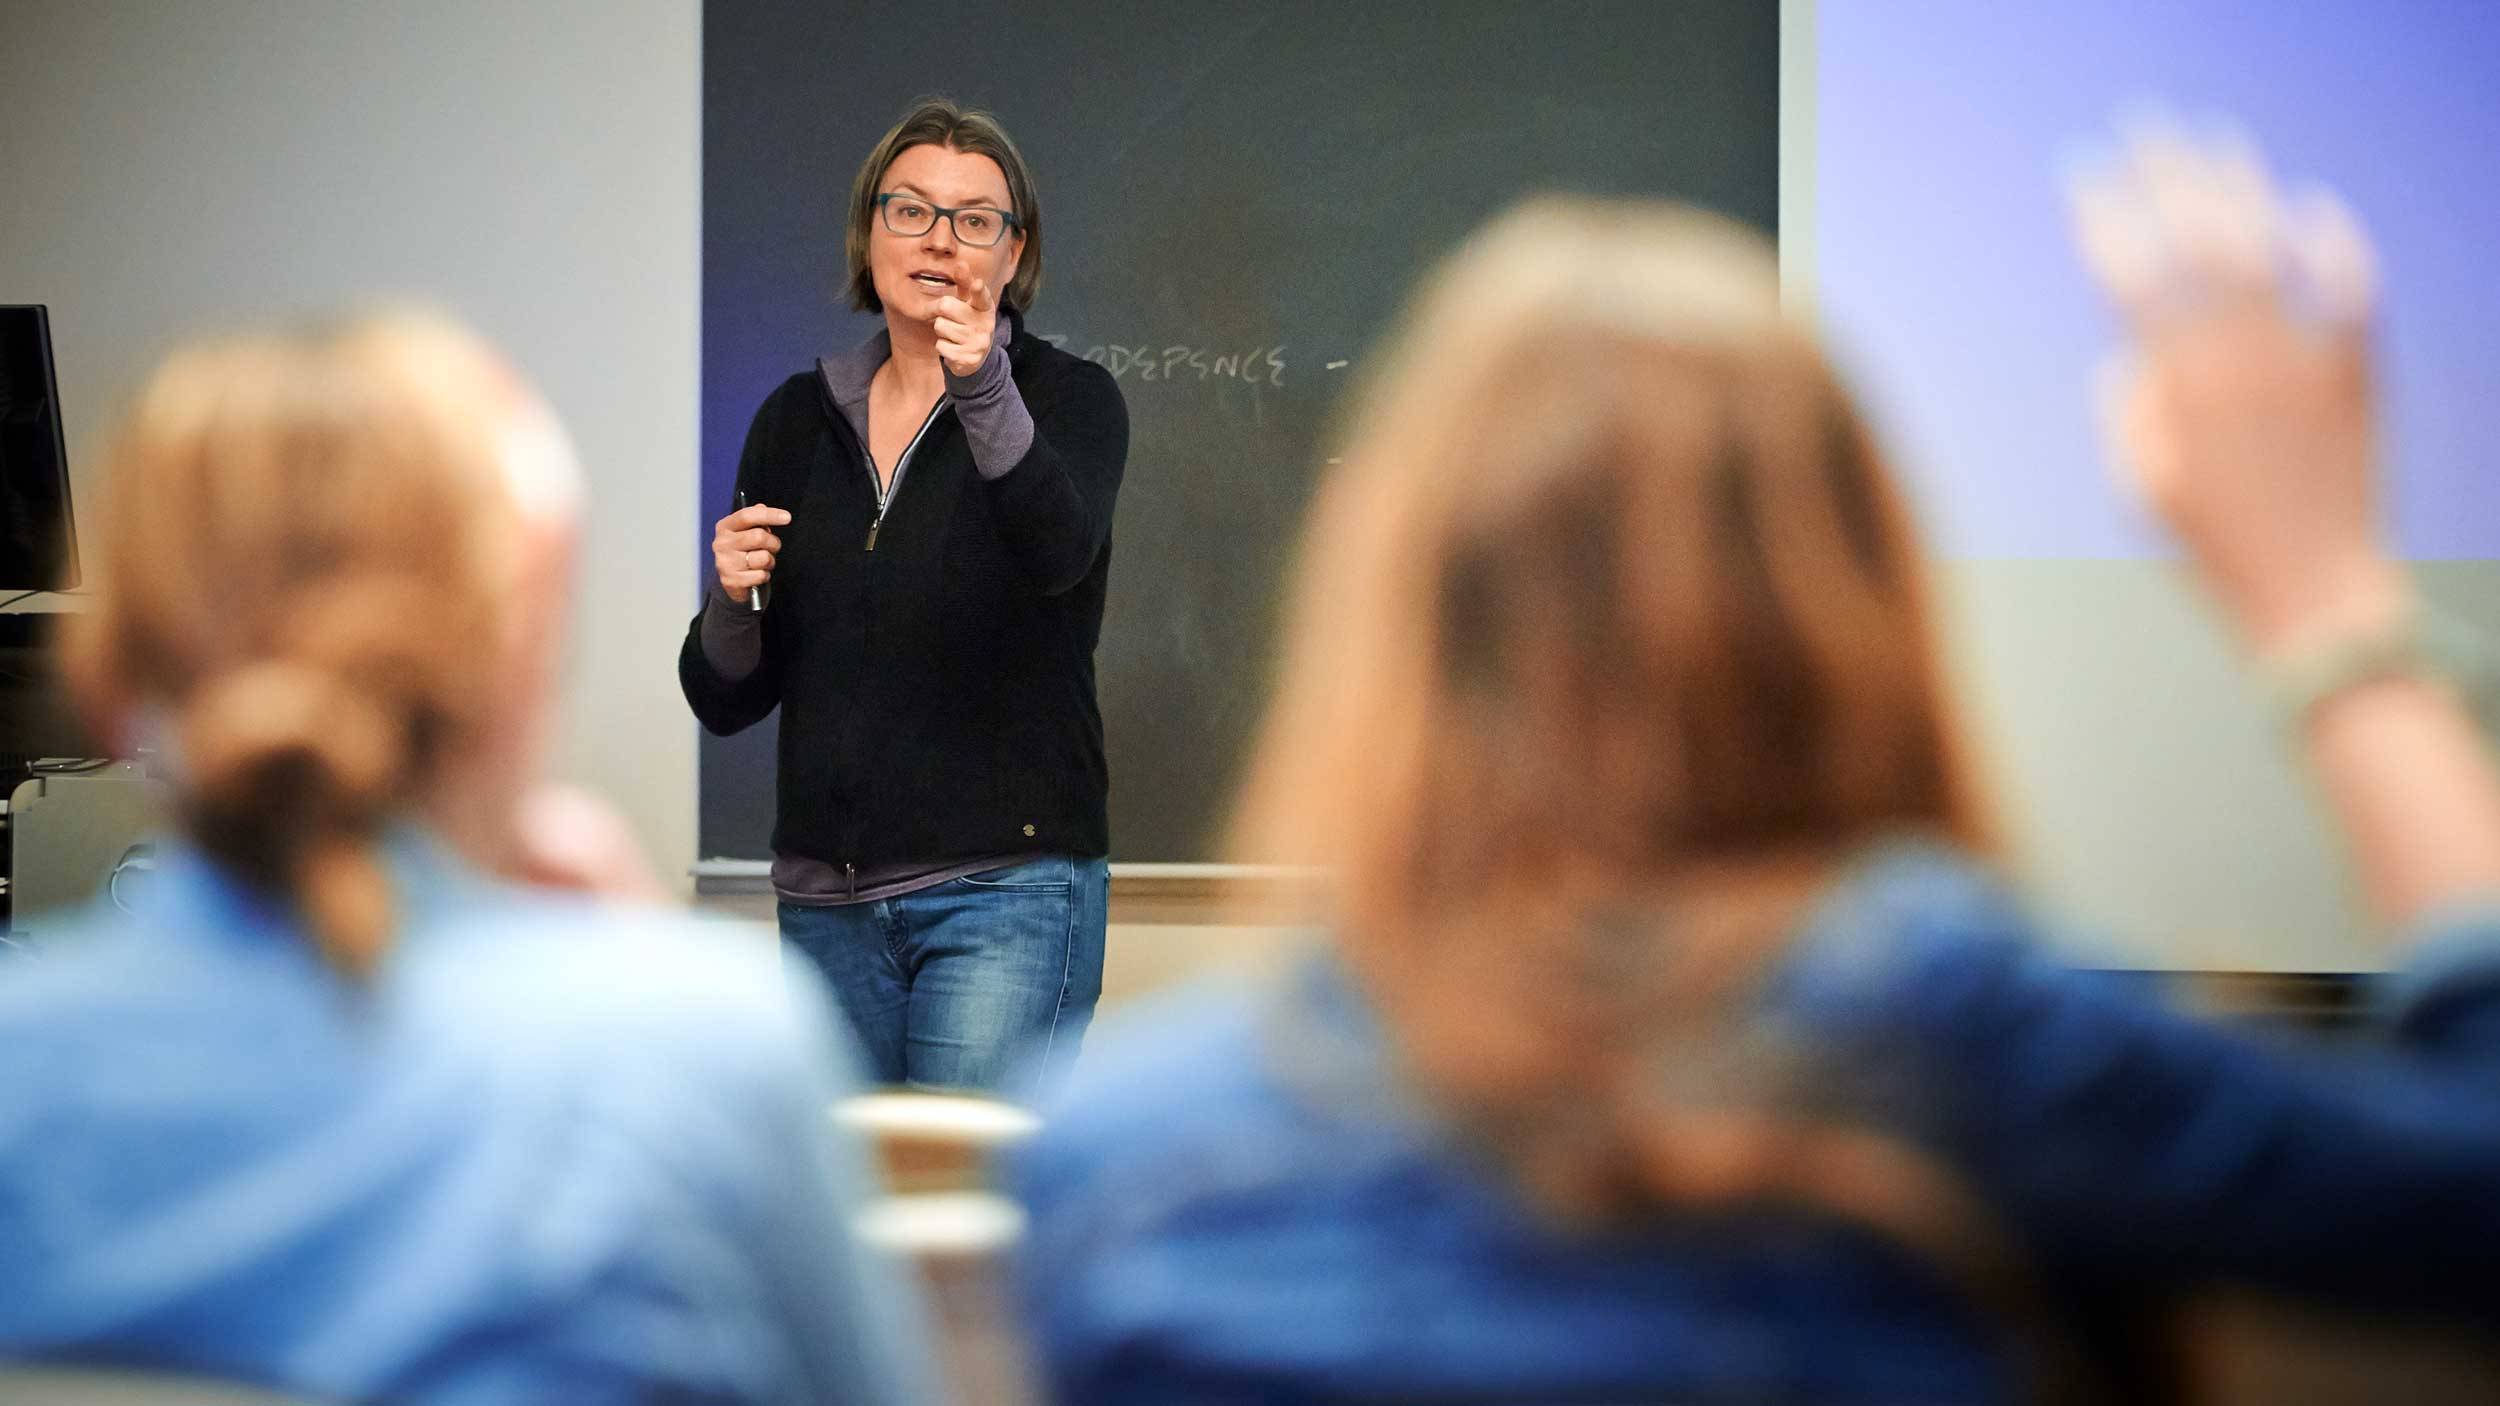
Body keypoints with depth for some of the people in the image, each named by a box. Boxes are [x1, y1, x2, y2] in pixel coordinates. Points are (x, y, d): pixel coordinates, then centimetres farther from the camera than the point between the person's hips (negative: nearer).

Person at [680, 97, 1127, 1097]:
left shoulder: (1067, 398, -3)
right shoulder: (798, 421, 10)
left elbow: (1057, 549, -27)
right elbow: (726, 701, 12)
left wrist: (986, 395, -43)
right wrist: (732, 602, -10)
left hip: (1007, 890, -5)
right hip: (829, 897, 5)